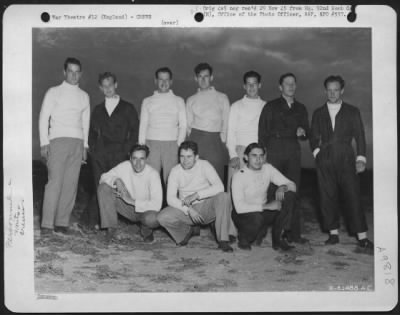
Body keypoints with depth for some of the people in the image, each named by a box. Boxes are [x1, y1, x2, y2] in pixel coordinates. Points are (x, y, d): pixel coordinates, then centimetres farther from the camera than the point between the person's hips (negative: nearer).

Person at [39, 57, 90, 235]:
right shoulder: (54, 92, 7)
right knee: (55, 182, -12)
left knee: (71, 184, -2)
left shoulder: (84, 96, 18)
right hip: (58, 140, -4)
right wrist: (44, 143, -5)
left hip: (77, 142, 4)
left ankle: (62, 223, 3)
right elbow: (43, 118, 4)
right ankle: (47, 224, -11)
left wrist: (85, 145, 11)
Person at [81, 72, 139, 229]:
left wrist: (127, 149, -5)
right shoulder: (98, 110, 18)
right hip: (99, 155, 2)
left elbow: (135, 131, 6)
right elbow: (92, 132, 21)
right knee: (101, 188, -6)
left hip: (119, 155, -2)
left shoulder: (127, 108, 9)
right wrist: (92, 149, 6)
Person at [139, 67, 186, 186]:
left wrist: (179, 145, -3)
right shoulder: (147, 101, 15)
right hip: (151, 144, 0)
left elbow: (183, 126, 10)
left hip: (171, 145, 0)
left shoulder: (179, 101, 14)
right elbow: (143, 126, 12)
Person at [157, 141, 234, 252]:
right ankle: (186, 231, 7)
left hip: (206, 207, -1)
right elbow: (170, 198, -11)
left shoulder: (204, 165, -8)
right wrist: (188, 210, -26)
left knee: (223, 197, -31)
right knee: (162, 217, -25)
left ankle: (223, 240, -24)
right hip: (186, 210, 1)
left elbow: (219, 187, -21)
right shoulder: (175, 171, -4)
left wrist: (196, 195, -27)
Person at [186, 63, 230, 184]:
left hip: (215, 140, -1)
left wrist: (222, 140, 1)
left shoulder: (222, 98, 12)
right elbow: (188, 124, 16)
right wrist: (192, 140, 4)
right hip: (196, 139, 1)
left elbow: (226, 122, 10)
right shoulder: (191, 100, 16)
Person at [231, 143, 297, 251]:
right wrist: (267, 206, -30)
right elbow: (239, 207, -28)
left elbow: (292, 185, -3)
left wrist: (283, 187, -28)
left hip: (263, 211, 5)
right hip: (243, 214, -5)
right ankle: (244, 238, -5)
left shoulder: (268, 168, -5)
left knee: (290, 196, -16)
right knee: (256, 218, -40)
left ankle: (278, 238, -8)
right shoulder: (239, 176, -19)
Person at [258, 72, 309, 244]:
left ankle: (294, 233, 4)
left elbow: (306, 133, 21)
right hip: (274, 151, -3)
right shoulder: (271, 106, 8)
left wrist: (302, 132, -3)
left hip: (293, 152, 3)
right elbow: (262, 132, 4)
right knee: (271, 191, -8)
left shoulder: (300, 108, 19)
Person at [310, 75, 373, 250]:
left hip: (346, 160, -2)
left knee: (353, 197, -7)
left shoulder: (352, 112, 10)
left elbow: (359, 136, 7)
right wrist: (316, 151, -2)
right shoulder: (318, 113, 14)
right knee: (328, 198, 0)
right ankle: (333, 233, 9)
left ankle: (362, 237, -3)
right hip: (325, 162, 2)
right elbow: (314, 137, 16)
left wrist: (361, 159, -2)